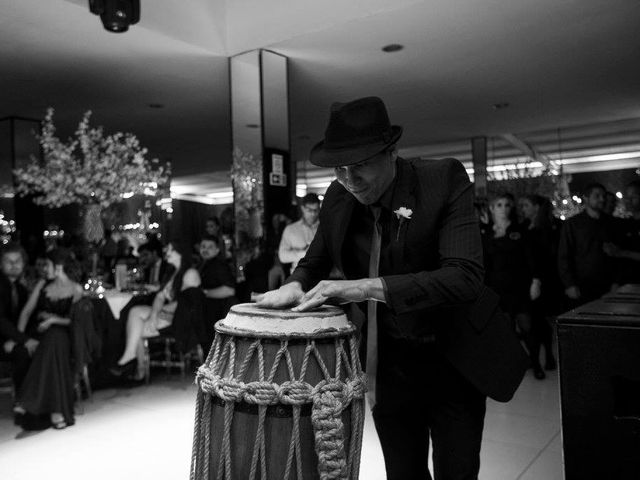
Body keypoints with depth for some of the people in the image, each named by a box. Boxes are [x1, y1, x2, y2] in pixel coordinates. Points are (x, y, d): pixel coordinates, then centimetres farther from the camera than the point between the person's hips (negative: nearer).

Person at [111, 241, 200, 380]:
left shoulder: (190, 273, -9)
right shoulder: (174, 273, 21)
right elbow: (160, 296, 13)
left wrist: (162, 308, -8)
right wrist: (154, 313, -7)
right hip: (166, 313, 8)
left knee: (136, 330, -15)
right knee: (135, 311, -12)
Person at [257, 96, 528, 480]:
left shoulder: (444, 179, -18)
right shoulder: (339, 198, -5)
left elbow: (465, 277, -29)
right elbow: (315, 260, 10)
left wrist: (369, 287, -37)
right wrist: (296, 285, -14)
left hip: (452, 360, -3)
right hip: (387, 363, 4)